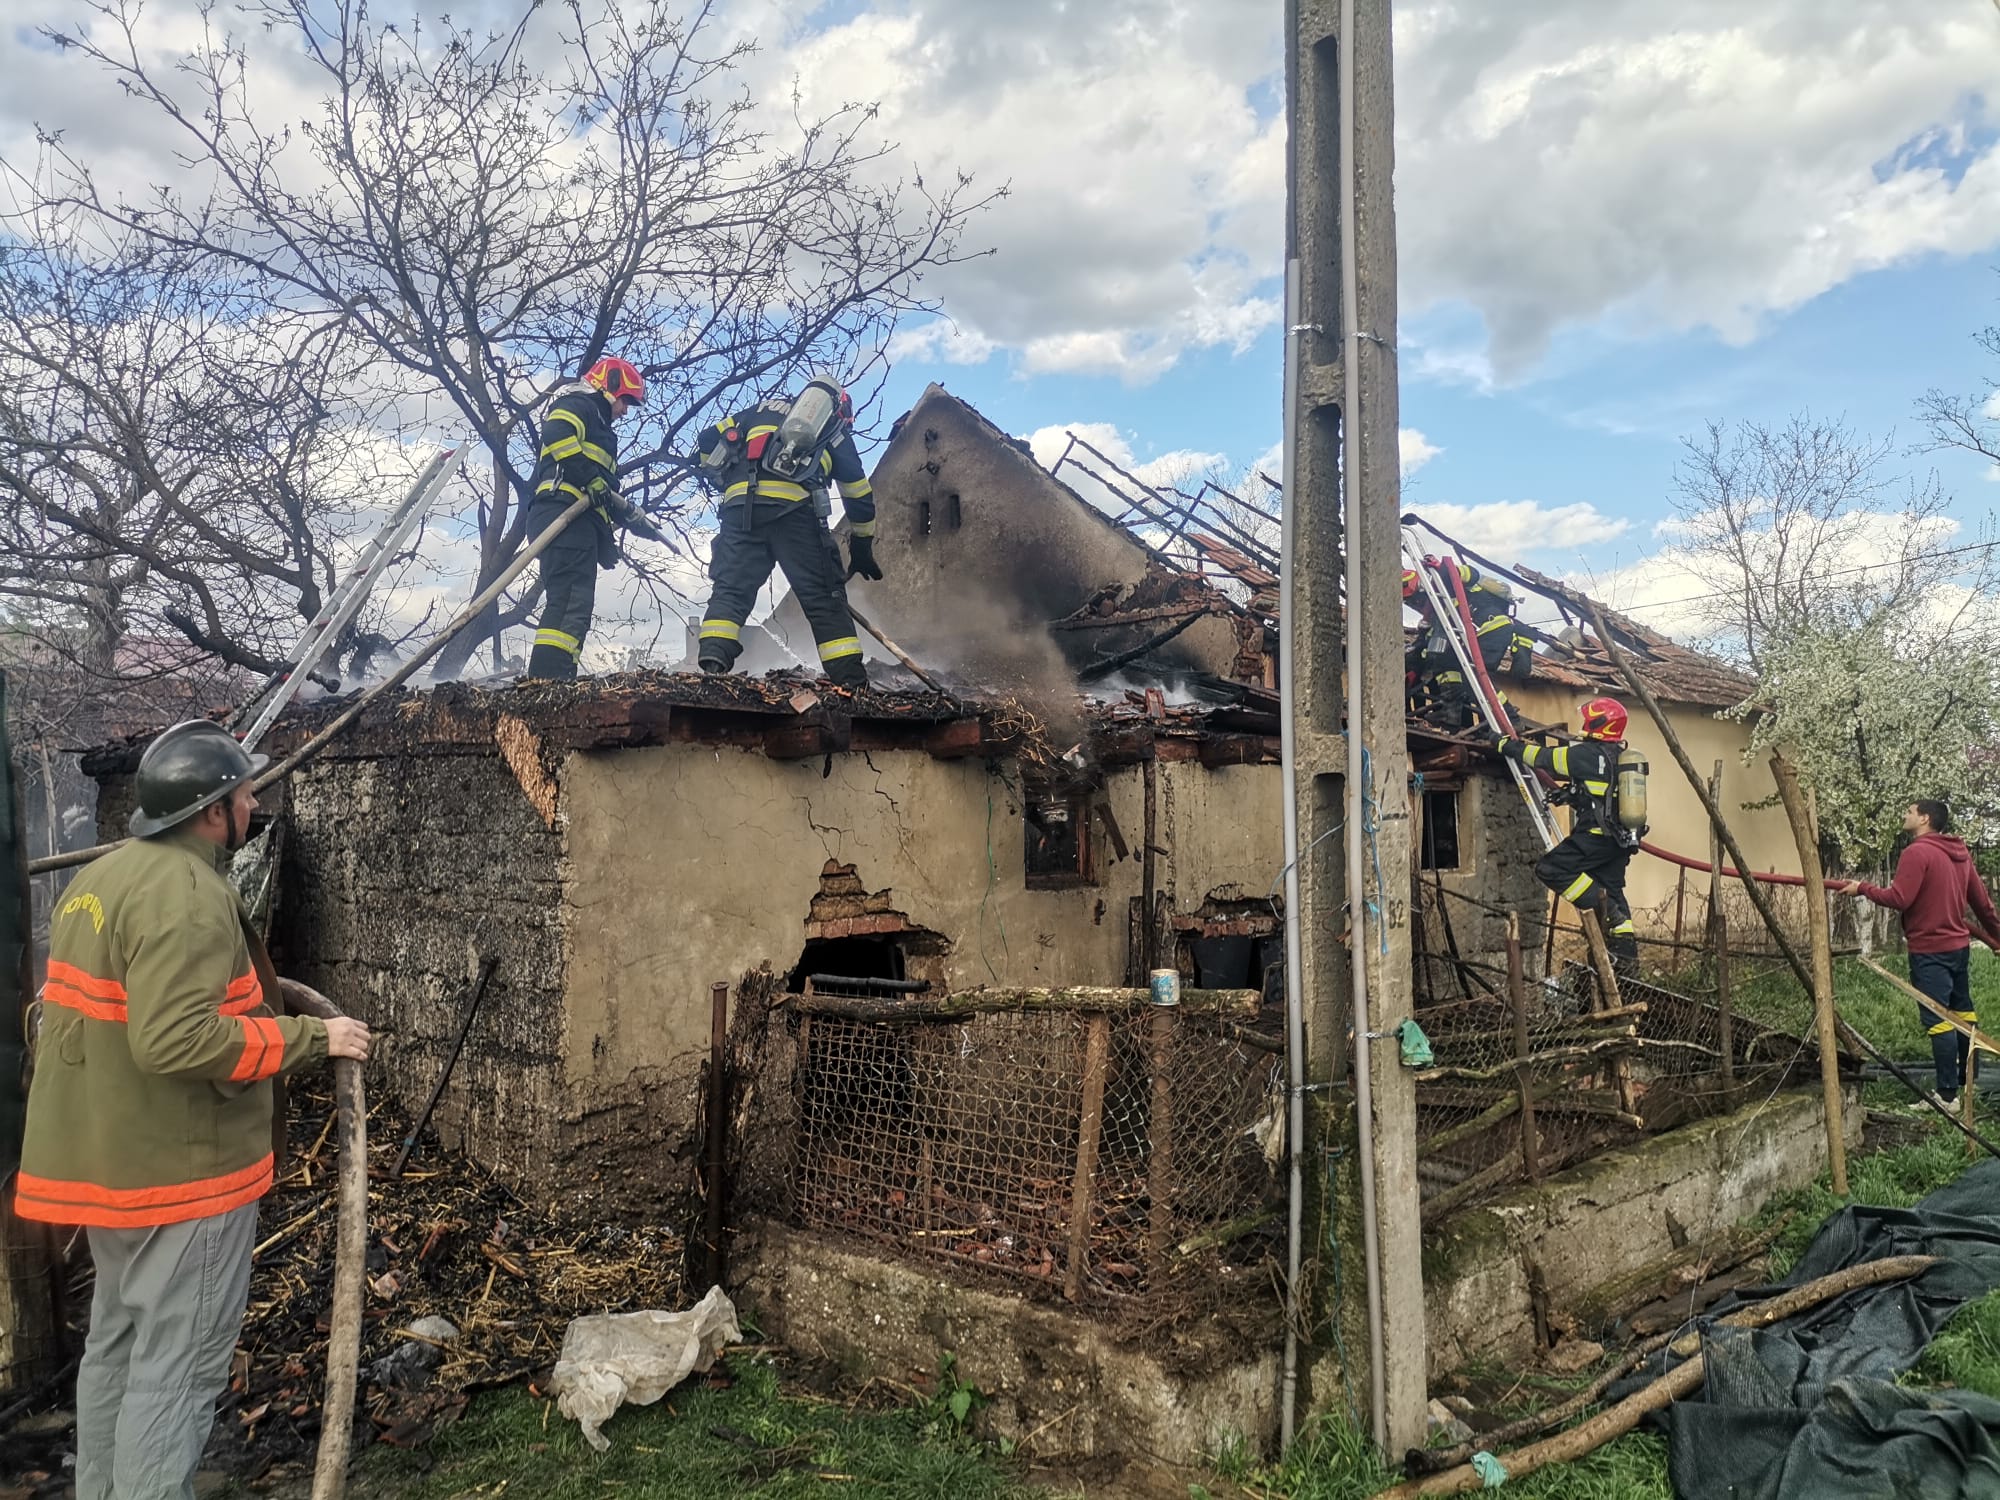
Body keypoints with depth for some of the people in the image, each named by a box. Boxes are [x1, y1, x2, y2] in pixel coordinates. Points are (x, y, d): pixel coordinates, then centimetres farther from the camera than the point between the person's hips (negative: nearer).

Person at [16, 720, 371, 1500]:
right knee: (177, 1365, 0)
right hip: (183, 1168, -10)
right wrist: (310, 1037, -24)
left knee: (117, 1342, 21)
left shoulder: (102, 876, 9)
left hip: (111, 1158, 10)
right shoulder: (188, 894, -23)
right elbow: (177, 1039, -32)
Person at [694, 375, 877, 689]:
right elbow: (859, 494, 29)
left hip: (741, 507, 2)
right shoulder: (836, 432, 27)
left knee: (731, 587, 4)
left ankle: (711, 662, -14)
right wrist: (862, 548, 37)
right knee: (824, 595, 2)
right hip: (796, 509, -2)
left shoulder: (765, 409, 31)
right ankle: (851, 680, -3)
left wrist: (721, 481, 39)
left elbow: (710, 440, 26)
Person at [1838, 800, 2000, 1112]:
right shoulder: (1960, 853, 11)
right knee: (1963, 1012, 18)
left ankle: (1947, 1094, -6)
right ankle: (1969, 1081, 31)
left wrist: (1862, 888, -9)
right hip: (1959, 946, 9)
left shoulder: (1917, 853, -15)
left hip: (1930, 951, -9)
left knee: (1938, 1020, -7)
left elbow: (1898, 899, -22)